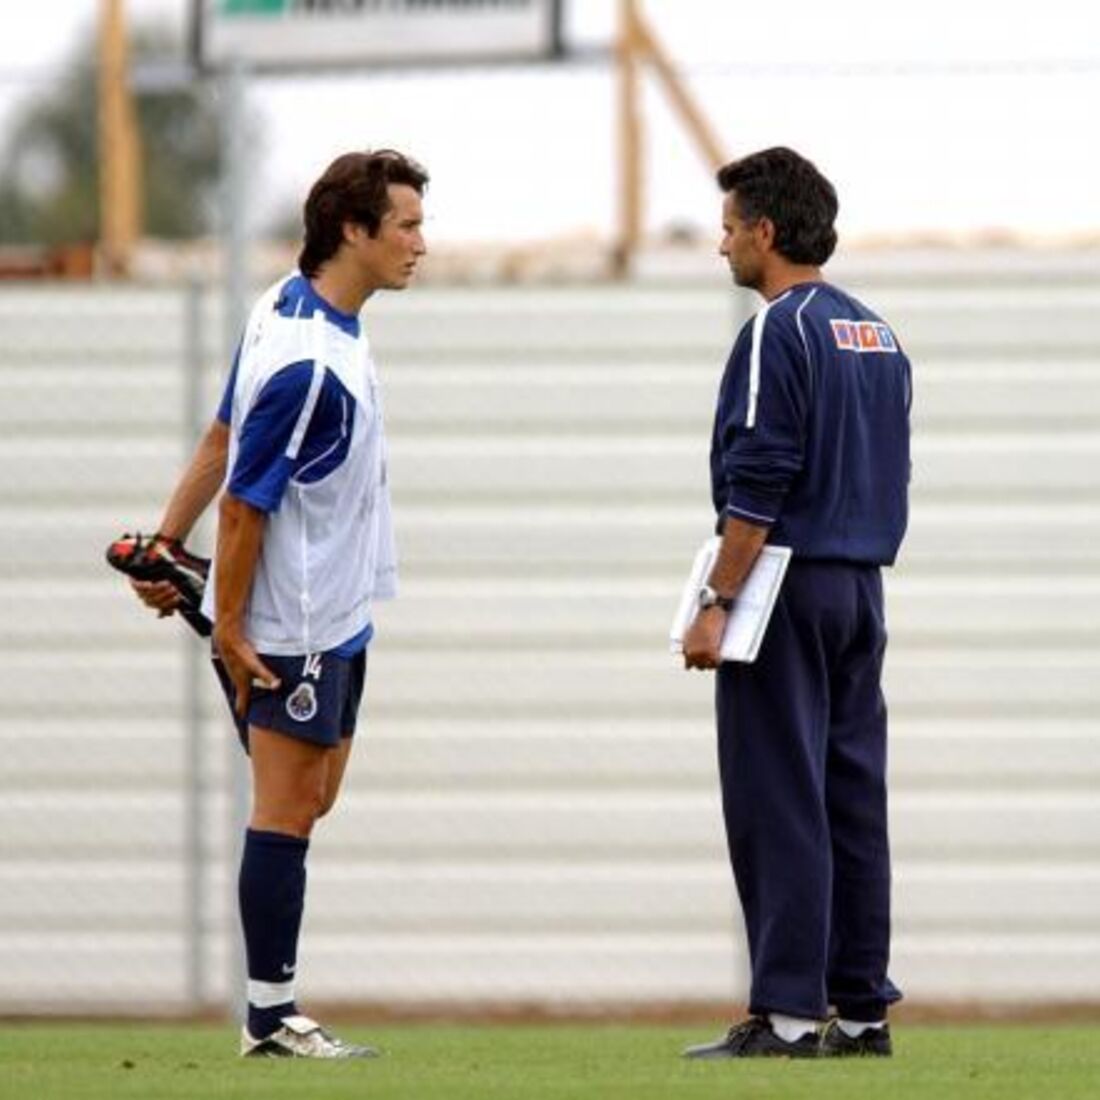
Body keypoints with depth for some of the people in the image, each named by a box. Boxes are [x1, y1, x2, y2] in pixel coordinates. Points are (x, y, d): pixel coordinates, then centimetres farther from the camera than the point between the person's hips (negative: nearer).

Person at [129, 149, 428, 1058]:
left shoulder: (292, 307, 5)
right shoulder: (309, 366, -26)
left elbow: (220, 441, 12)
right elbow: (243, 505, -20)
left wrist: (166, 545, 16)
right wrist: (228, 633, -14)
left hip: (334, 620, 10)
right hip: (291, 634, -10)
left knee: (311, 803, 12)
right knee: (285, 814, -3)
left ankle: (275, 1010, 15)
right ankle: (271, 1017, 3)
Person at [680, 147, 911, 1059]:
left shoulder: (778, 333, -12)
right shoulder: (878, 335, 14)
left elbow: (756, 487, -17)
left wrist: (716, 603, -15)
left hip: (788, 584, -8)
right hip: (862, 590, 8)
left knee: (777, 804, -7)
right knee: (853, 800, 9)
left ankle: (787, 1011, -10)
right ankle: (862, 1007, 9)